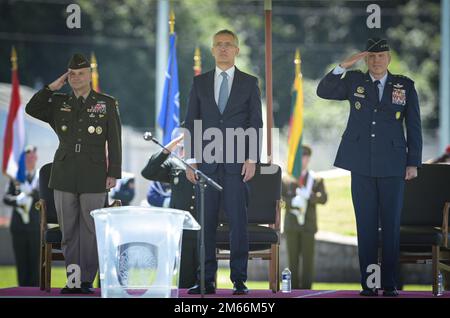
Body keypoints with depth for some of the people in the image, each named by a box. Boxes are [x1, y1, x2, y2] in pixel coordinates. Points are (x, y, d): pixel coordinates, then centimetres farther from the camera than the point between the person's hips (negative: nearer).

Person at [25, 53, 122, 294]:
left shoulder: (107, 104, 6)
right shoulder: (59, 104, 13)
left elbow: (114, 142, 3)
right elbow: (31, 109, 0)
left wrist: (113, 174, -4)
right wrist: (52, 87, -1)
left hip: (93, 176, -3)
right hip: (64, 175, 3)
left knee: (90, 229, -2)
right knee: (68, 229, 3)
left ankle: (87, 280, 3)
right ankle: (73, 279, 8)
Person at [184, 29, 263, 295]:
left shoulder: (249, 83, 7)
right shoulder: (200, 83, 12)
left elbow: (256, 123, 4)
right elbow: (191, 122, 10)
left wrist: (252, 159, -5)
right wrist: (191, 159, 1)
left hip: (237, 163, -1)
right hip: (207, 163, 2)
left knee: (238, 222, -3)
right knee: (206, 223, 0)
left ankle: (239, 280, 1)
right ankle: (207, 280, 3)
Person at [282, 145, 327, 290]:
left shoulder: (316, 179, 4)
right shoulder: (287, 179, 5)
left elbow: (323, 198, -6)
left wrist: (308, 195, -23)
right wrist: (291, 202, -21)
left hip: (308, 224, 0)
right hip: (291, 224, 1)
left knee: (308, 257, -2)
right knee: (293, 258, 2)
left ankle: (306, 287, 1)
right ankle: (294, 287, 7)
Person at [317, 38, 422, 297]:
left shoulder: (405, 86, 5)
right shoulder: (354, 82, 8)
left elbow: (414, 127, 5)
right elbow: (324, 91, -2)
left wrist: (414, 163, 0)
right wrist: (343, 66, -12)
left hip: (392, 167, -1)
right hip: (362, 167, 1)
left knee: (391, 225, 0)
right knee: (366, 225, 2)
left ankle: (390, 284, 5)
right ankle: (368, 284, 5)